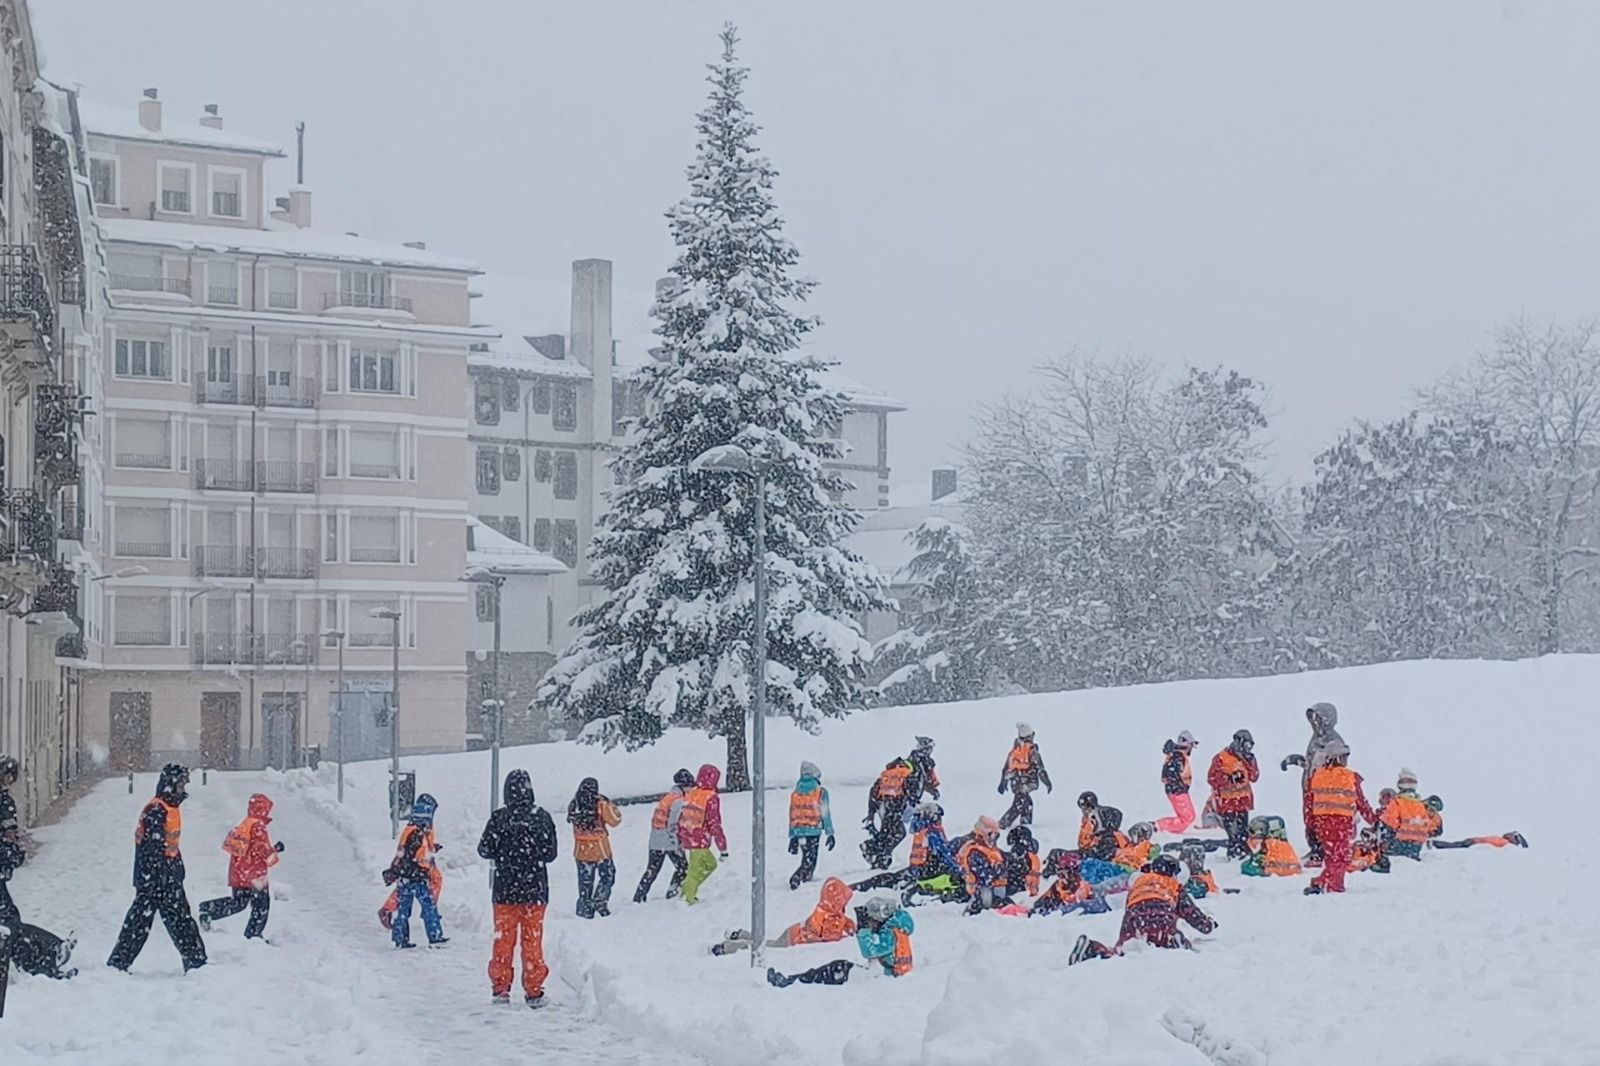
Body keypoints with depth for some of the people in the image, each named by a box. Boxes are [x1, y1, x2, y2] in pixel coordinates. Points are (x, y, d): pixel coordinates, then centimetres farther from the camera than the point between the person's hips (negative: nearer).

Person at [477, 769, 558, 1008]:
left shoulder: (498, 818, -9)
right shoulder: (543, 817, -7)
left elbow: (485, 850, -2)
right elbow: (551, 853, -2)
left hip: (505, 890, 0)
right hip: (535, 889, 0)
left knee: (503, 939, 11)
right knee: (532, 941, 8)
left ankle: (500, 988, 12)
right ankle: (533, 991, 9)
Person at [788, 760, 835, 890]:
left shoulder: (795, 793, 9)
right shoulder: (820, 792, -4)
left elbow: (792, 817, 10)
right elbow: (825, 814, -5)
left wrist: (792, 837, 15)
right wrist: (829, 833, 0)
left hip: (799, 832, 5)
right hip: (813, 831, -5)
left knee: (807, 860, 20)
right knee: (809, 862, -5)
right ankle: (794, 882, -20)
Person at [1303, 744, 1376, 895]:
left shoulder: (1316, 776, 7)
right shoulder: (1350, 777, -5)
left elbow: (1310, 801, 10)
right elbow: (1361, 803, 2)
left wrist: (1311, 825, 18)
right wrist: (1374, 820, 15)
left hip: (1321, 821, 5)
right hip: (1342, 821, -5)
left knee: (1331, 856, 18)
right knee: (1341, 859, -1)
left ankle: (1336, 886, 17)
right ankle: (1319, 883, -17)